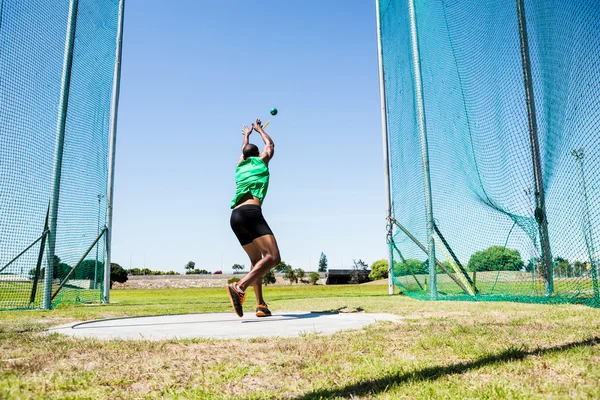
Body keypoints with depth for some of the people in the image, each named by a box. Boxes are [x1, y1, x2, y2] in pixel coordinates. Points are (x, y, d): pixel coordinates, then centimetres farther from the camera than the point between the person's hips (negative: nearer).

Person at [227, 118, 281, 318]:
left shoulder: (239, 166, 27)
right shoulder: (261, 160, 16)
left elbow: (244, 150, 51)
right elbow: (270, 144, 38)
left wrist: (246, 135, 69)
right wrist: (259, 129, 55)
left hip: (235, 216, 7)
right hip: (251, 212, -7)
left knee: (256, 260, 17)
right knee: (273, 257, -17)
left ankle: (261, 305, 7)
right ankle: (240, 287, -36)